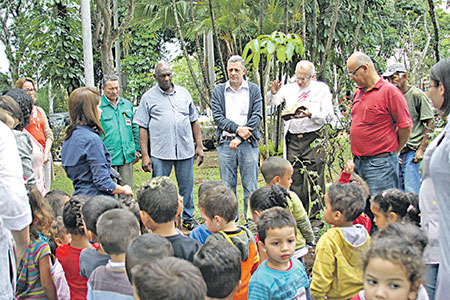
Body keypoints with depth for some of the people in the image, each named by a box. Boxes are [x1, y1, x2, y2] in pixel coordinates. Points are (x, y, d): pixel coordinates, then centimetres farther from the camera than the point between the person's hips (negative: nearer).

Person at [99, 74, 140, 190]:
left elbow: (135, 128, 20)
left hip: (127, 157, 5)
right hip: (107, 159, -4)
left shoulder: (127, 104, 13)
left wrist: (137, 150, 15)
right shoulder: (98, 106, -4)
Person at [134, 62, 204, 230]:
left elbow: (194, 121, 16)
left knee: (187, 187, 10)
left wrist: (199, 146, 9)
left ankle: (188, 218, 25)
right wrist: (145, 155, -5)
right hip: (160, 153, -3)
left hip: (185, 151, 3)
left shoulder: (183, 93, 13)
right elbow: (143, 128, 1)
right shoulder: (148, 97, 4)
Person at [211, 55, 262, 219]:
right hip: (225, 144, 1)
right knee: (228, 186, 6)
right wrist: (237, 129, -14)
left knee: (250, 186, 1)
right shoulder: (218, 91, 10)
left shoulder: (254, 90, 7)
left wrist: (239, 138, -10)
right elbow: (217, 117, 0)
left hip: (248, 144, -1)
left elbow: (257, 116, -2)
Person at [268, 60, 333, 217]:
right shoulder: (289, 88, 14)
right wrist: (273, 92, -8)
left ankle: (315, 217, 2)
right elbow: (271, 102, 14)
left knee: (314, 180, -5)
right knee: (294, 180, 5)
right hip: (292, 138, 3)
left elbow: (328, 116, -1)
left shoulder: (322, 89, 5)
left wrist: (311, 114, -19)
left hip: (313, 139, -3)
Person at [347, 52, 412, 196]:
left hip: (380, 165, -8)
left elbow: (405, 126, -9)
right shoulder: (358, 93, 15)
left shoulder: (390, 91, -10)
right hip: (358, 163, 8)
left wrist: (395, 151, 3)